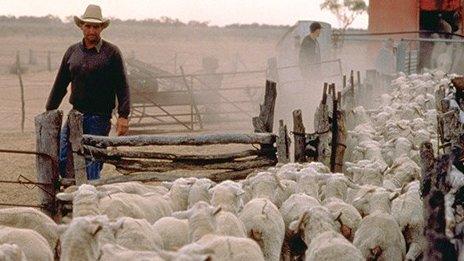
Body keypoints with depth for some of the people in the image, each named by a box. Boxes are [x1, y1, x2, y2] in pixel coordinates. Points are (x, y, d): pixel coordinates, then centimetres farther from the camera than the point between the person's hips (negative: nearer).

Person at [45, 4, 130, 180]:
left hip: (100, 117, -4)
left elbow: (122, 87, -6)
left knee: (91, 165, -5)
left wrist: (123, 116, -14)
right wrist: (49, 112, 15)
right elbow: (60, 85, 16)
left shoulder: (112, 52, -2)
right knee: (61, 160, -3)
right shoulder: (72, 51, 10)